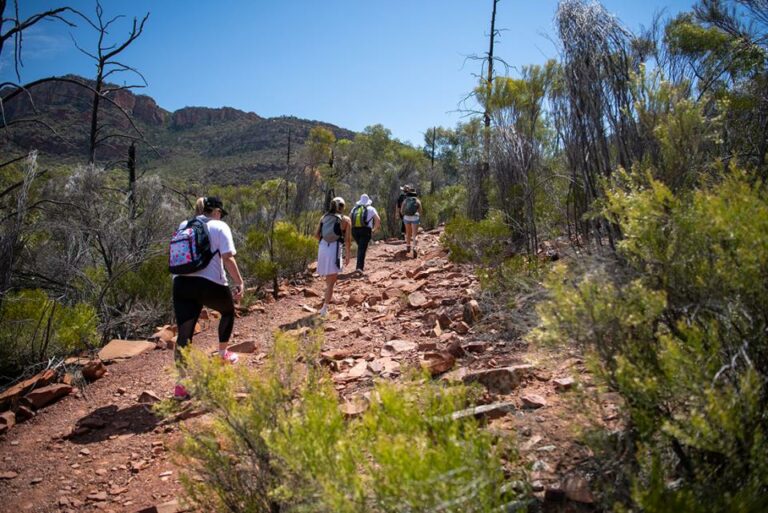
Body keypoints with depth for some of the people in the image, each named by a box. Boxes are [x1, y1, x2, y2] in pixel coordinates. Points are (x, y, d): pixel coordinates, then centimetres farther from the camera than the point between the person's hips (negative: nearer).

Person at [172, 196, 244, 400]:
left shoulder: (183, 226, 16)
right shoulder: (219, 227, -1)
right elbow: (228, 258, -11)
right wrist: (239, 282, -6)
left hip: (181, 283, 4)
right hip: (210, 284, -4)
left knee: (184, 334, 1)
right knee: (228, 311, 27)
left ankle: (182, 383, -2)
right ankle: (223, 354, 40)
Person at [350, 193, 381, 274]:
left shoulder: (354, 209, 19)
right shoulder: (371, 209, 10)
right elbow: (378, 219, -1)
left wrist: (351, 229, 16)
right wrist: (375, 229, 11)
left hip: (354, 230, 4)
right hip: (365, 230, -4)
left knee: (361, 247, 23)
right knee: (362, 249, -8)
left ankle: (361, 265, 23)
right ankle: (359, 267, -21)